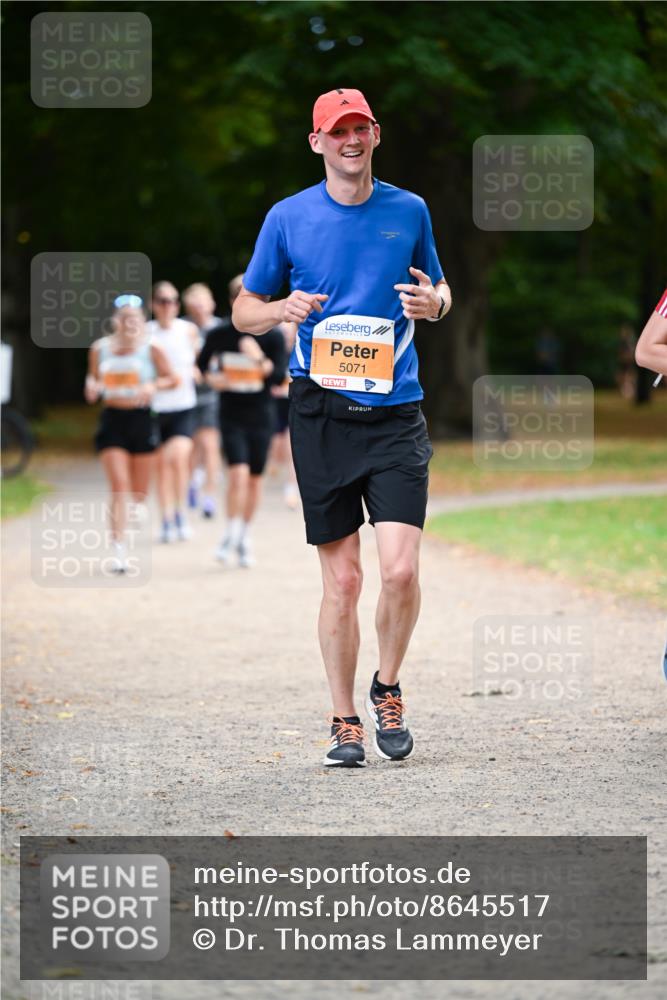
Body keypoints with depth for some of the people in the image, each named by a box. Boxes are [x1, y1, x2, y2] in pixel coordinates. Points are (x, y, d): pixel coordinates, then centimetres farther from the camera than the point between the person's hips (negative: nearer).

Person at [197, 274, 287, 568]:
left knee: (255, 478, 9)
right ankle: (231, 535, -6)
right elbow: (203, 363, 12)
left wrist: (259, 359, -28)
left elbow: (280, 376, -12)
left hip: (261, 414, 1)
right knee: (238, 473, -18)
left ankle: (244, 536, 25)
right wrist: (212, 378, -8)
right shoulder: (220, 334, -3)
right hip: (232, 414, -1)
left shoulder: (273, 335, -5)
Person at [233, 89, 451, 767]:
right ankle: (344, 723, 13)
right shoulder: (289, 217, 5)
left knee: (400, 568, -12)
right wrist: (282, 310, -10)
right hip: (321, 412, -1)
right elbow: (243, 311, 12)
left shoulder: (409, 211, 8)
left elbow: (439, 292, 22)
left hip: (395, 412, 1)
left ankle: (387, 690, 13)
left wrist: (434, 303, -2)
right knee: (341, 580, 1)